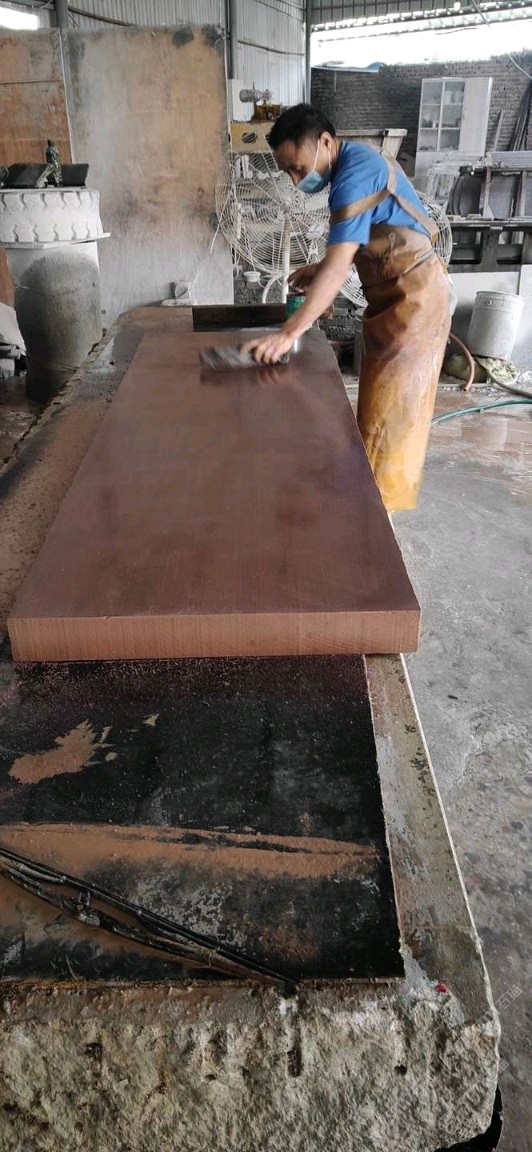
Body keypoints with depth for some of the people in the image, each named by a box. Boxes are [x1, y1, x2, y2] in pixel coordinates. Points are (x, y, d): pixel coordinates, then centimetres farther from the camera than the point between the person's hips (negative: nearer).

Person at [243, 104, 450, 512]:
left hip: (413, 295, -10)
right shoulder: (354, 162, 9)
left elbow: (339, 266, -32)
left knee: (389, 412, -7)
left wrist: (289, 333, -38)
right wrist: (320, 270, 5)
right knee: (381, 404, 15)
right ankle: (376, 494, 26)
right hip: (394, 293, 10)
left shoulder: (355, 173, -22)